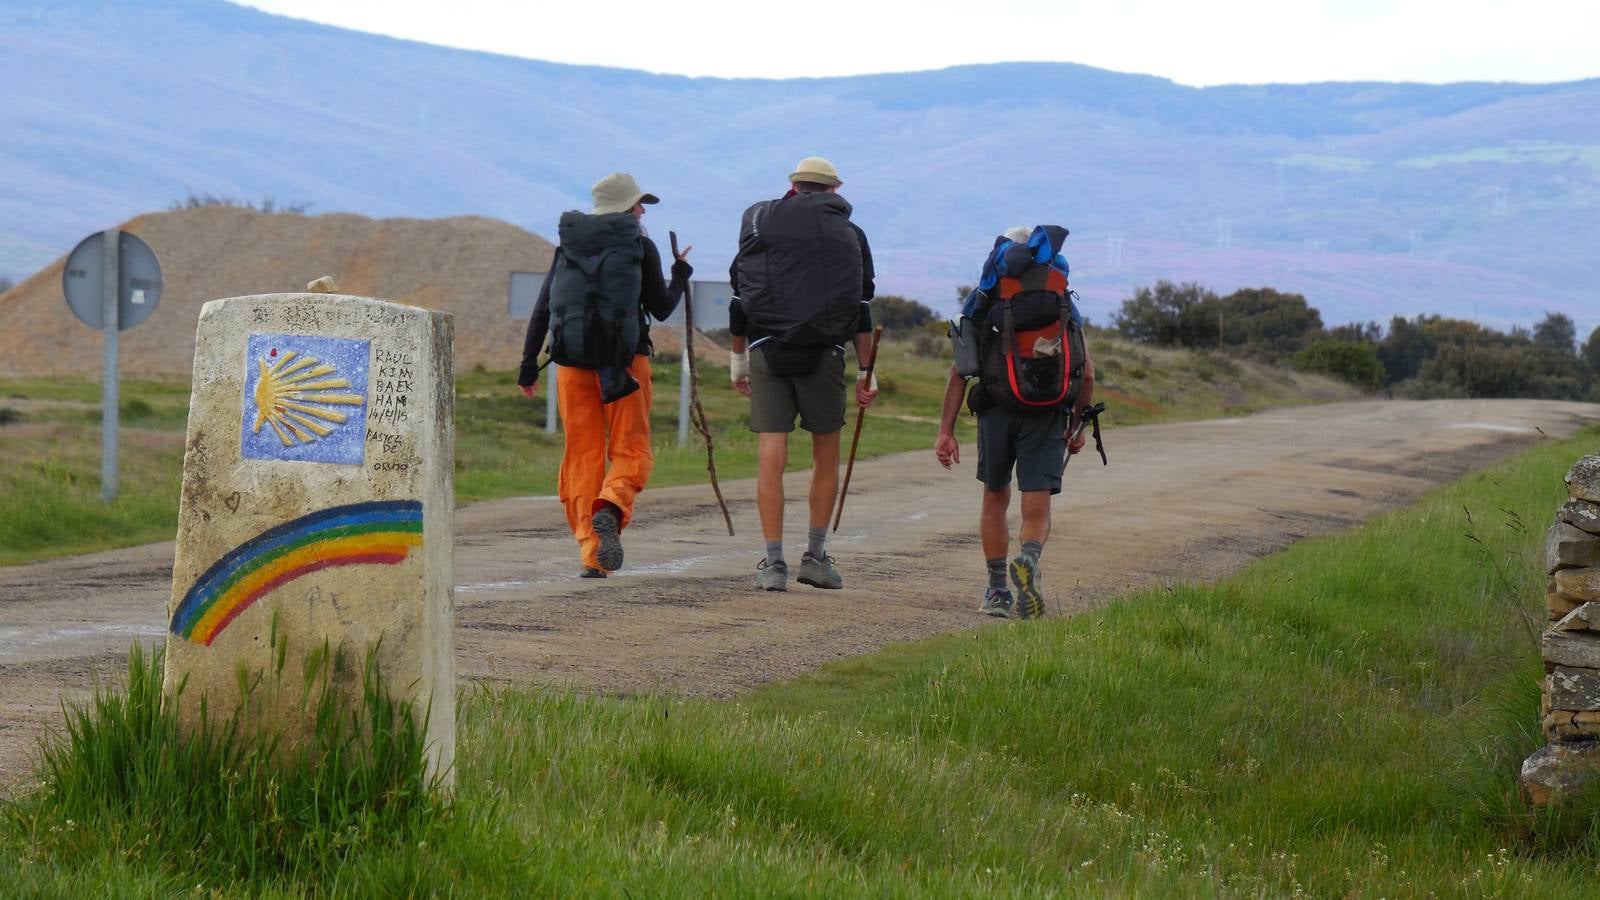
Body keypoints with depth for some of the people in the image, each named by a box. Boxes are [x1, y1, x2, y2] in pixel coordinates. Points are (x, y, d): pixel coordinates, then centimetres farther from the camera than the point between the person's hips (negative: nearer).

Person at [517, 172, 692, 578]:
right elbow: (661, 309, 5)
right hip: (624, 360, -3)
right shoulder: (640, 246, 1)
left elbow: (542, 308, 7)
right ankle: (610, 508, -29)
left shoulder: (568, 245, 11)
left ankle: (591, 555, 0)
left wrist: (529, 364, 10)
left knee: (582, 457, 6)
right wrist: (681, 274, 23)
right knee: (631, 450, 3)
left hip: (572, 361, 3)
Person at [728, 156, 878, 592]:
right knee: (826, 454, 14)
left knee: (770, 458, -2)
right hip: (824, 355, 0)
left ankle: (773, 563, -6)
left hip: (766, 350, 0)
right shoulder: (850, 234, 13)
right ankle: (815, 555, 12)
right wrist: (866, 372, 10)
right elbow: (862, 310, 8)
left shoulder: (759, 220, 12)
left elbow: (739, 298, 11)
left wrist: (738, 358, 18)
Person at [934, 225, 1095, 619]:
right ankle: (1028, 561, -31)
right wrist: (1077, 427, 22)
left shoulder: (981, 301, 12)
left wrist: (946, 431, 5)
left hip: (997, 409, 0)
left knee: (995, 500, 18)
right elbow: (1087, 373, 11)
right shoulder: (1064, 304, 15)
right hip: (1048, 413, 0)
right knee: (1037, 508, 0)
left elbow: (960, 371, 5)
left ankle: (997, 592, 22)